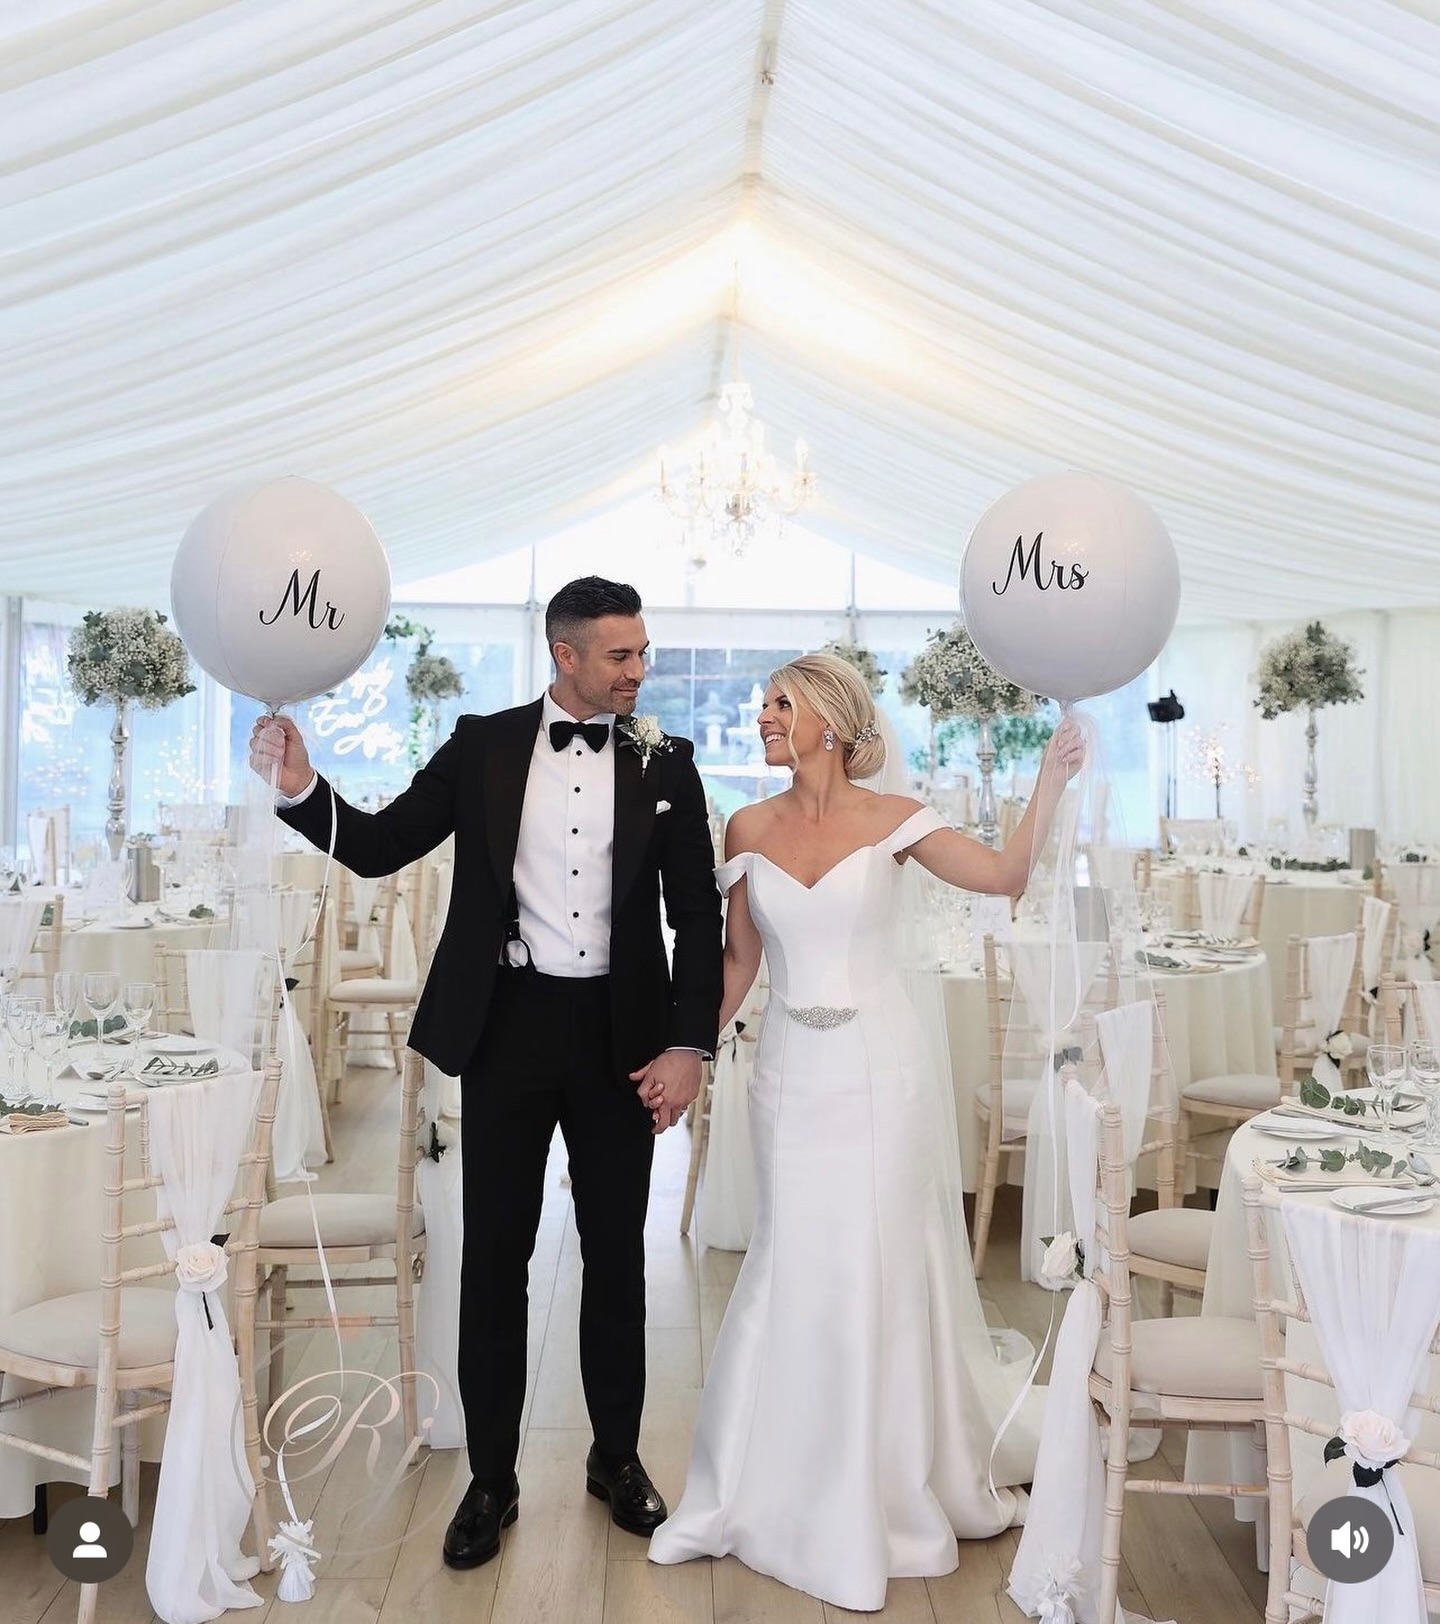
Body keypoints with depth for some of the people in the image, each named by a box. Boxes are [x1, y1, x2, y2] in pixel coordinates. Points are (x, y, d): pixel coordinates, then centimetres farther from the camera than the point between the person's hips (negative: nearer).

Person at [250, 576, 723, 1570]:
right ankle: (492, 1479, 23)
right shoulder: (484, 746, 0)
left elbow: (698, 914, 0)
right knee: (494, 1257, 7)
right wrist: (301, 788, -17)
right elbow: (379, 848, 1)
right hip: (508, 1025, 0)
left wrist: (690, 1045, -7)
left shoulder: (665, 764, 0)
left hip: (621, 1035, 1)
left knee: (617, 1255, 12)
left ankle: (618, 1458, 32)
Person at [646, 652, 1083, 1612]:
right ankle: (781, 1489, 26)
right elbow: (739, 958, 10)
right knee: (796, 1273, 8)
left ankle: (895, 1488, 24)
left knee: (885, 1272, 5)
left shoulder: (893, 819, -3)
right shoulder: (749, 829, 5)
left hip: (884, 1073, -2)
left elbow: (1006, 876, -8)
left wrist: (1051, 781, -13)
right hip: (792, 1076, 2)